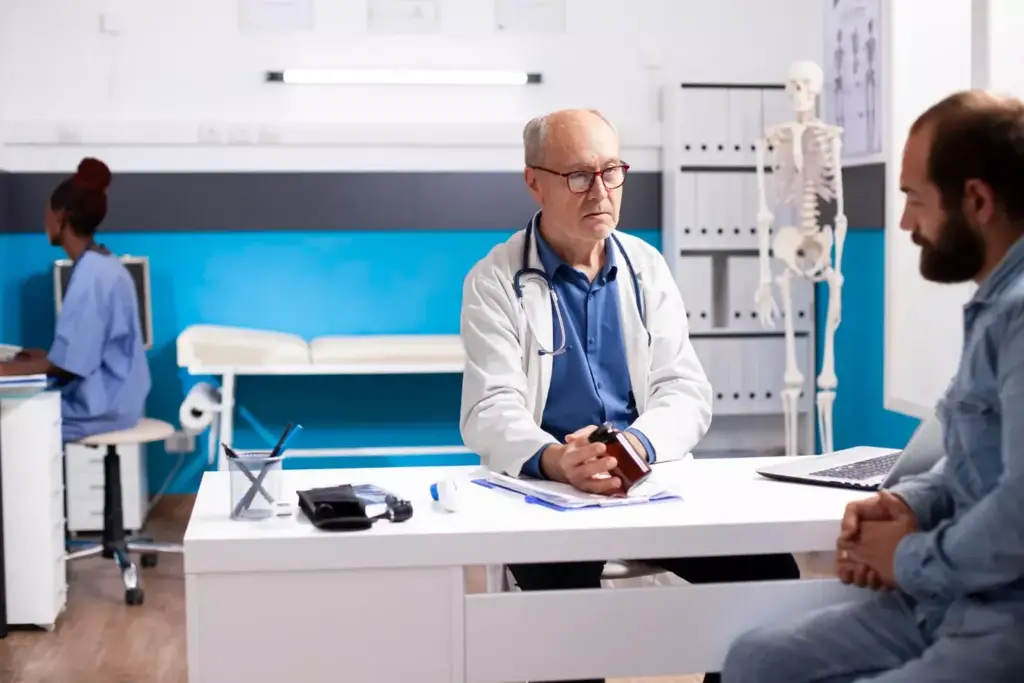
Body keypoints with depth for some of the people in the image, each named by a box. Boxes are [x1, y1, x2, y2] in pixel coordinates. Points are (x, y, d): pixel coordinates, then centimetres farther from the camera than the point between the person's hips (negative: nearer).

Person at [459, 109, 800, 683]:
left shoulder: (648, 268, 9)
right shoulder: (495, 282, -1)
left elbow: (688, 392, 0)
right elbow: (492, 411, -12)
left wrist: (636, 443, -23)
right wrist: (556, 460, -34)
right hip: (545, 489, -3)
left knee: (770, 571, -17)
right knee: (566, 581, -33)